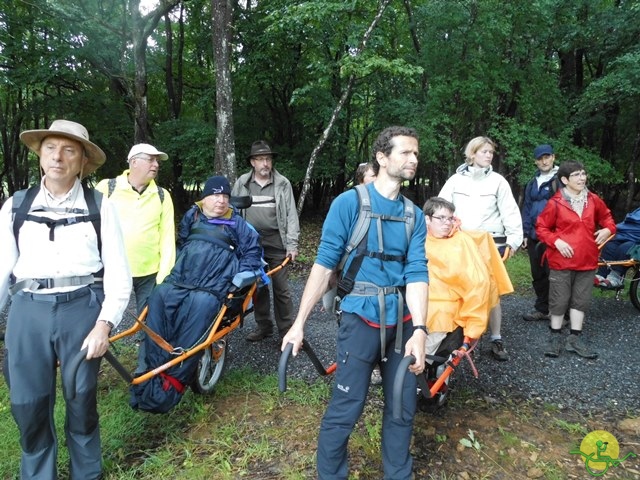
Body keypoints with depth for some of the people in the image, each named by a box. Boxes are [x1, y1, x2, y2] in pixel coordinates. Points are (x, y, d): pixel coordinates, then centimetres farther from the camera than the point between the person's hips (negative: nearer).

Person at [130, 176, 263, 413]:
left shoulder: (237, 224, 14)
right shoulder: (192, 216, 20)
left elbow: (252, 250, 13)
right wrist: (174, 268, 19)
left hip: (212, 287, -3)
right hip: (179, 280, 3)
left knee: (201, 304, -36)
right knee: (159, 295, -28)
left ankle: (175, 379, -35)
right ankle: (153, 370, -30)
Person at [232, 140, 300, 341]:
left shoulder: (282, 184, 2)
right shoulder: (242, 183, 7)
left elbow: (291, 215, -1)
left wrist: (292, 244, -7)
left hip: (276, 241, -2)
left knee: (281, 287, -1)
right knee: (257, 287, 10)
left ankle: (287, 330, 8)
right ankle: (263, 326, 24)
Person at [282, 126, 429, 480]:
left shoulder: (414, 215, 6)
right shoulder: (349, 203, -6)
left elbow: (417, 273, -2)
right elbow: (324, 264, -8)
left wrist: (419, 329, -14)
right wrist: (299, 322, -10)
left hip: (403, 321, 5)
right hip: (362, 319, -4)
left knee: (403, 409, 15)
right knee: (344, 410, 1)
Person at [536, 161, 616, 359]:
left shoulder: (593, 200, 4)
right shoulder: (555, 203, -10)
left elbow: (606, 216, 21)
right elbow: (541, 228, -4)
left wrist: (608, 229, 1)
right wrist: (556, 241, -16)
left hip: (587, 261, 4)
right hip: (562, 260, -4)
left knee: (581, 300, 10)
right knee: (559, 300, 5)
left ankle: (575, 339, 21)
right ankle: (555, 337, 20)